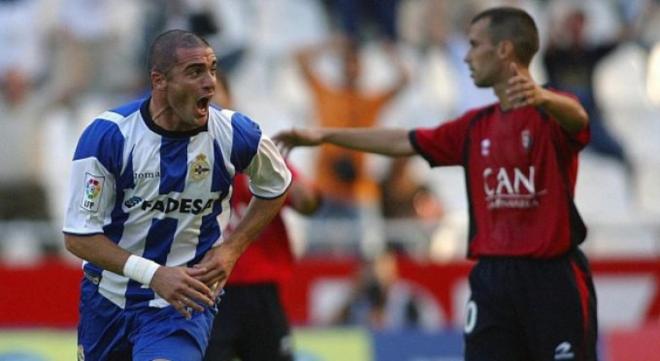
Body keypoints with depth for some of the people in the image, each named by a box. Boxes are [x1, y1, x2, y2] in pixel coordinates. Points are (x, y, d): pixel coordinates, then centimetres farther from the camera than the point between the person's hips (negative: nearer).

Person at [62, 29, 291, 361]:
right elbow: (78, 236, -17)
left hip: (186, 299, -1)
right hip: (109, 296, 1)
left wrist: (233, 248, -4)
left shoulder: (234, 134, -13)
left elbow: (275, 188, 10)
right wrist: (154, 274, -28)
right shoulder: (107, 135, -19)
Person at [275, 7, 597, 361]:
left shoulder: (552, 114, -7)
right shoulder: (476, 126, 14)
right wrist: (324, 135, 26)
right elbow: (404, 142, 23)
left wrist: (541, 97, -54)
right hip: (492, 276, 6)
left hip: (552, 278, -6)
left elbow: (577, 118, -31)